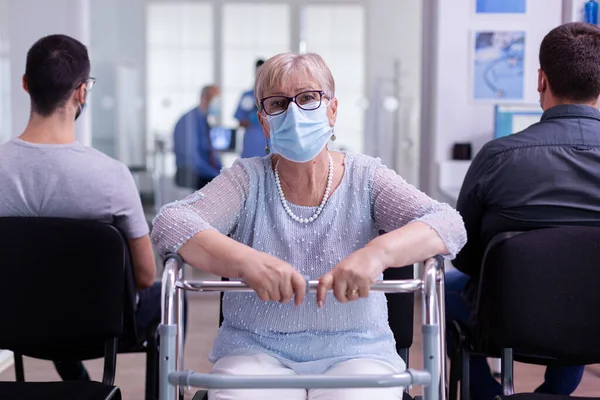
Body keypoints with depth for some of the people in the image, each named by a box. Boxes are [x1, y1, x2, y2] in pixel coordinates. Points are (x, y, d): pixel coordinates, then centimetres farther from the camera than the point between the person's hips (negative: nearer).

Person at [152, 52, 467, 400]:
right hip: (256, 351, 0)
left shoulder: (365, 178, 2)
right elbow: (170, 224, -11)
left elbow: (448, 225, -10)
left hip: (355, 352, 0)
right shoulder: (247, 179, 3)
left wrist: (376, 253, -30)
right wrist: (247, 261, -29)